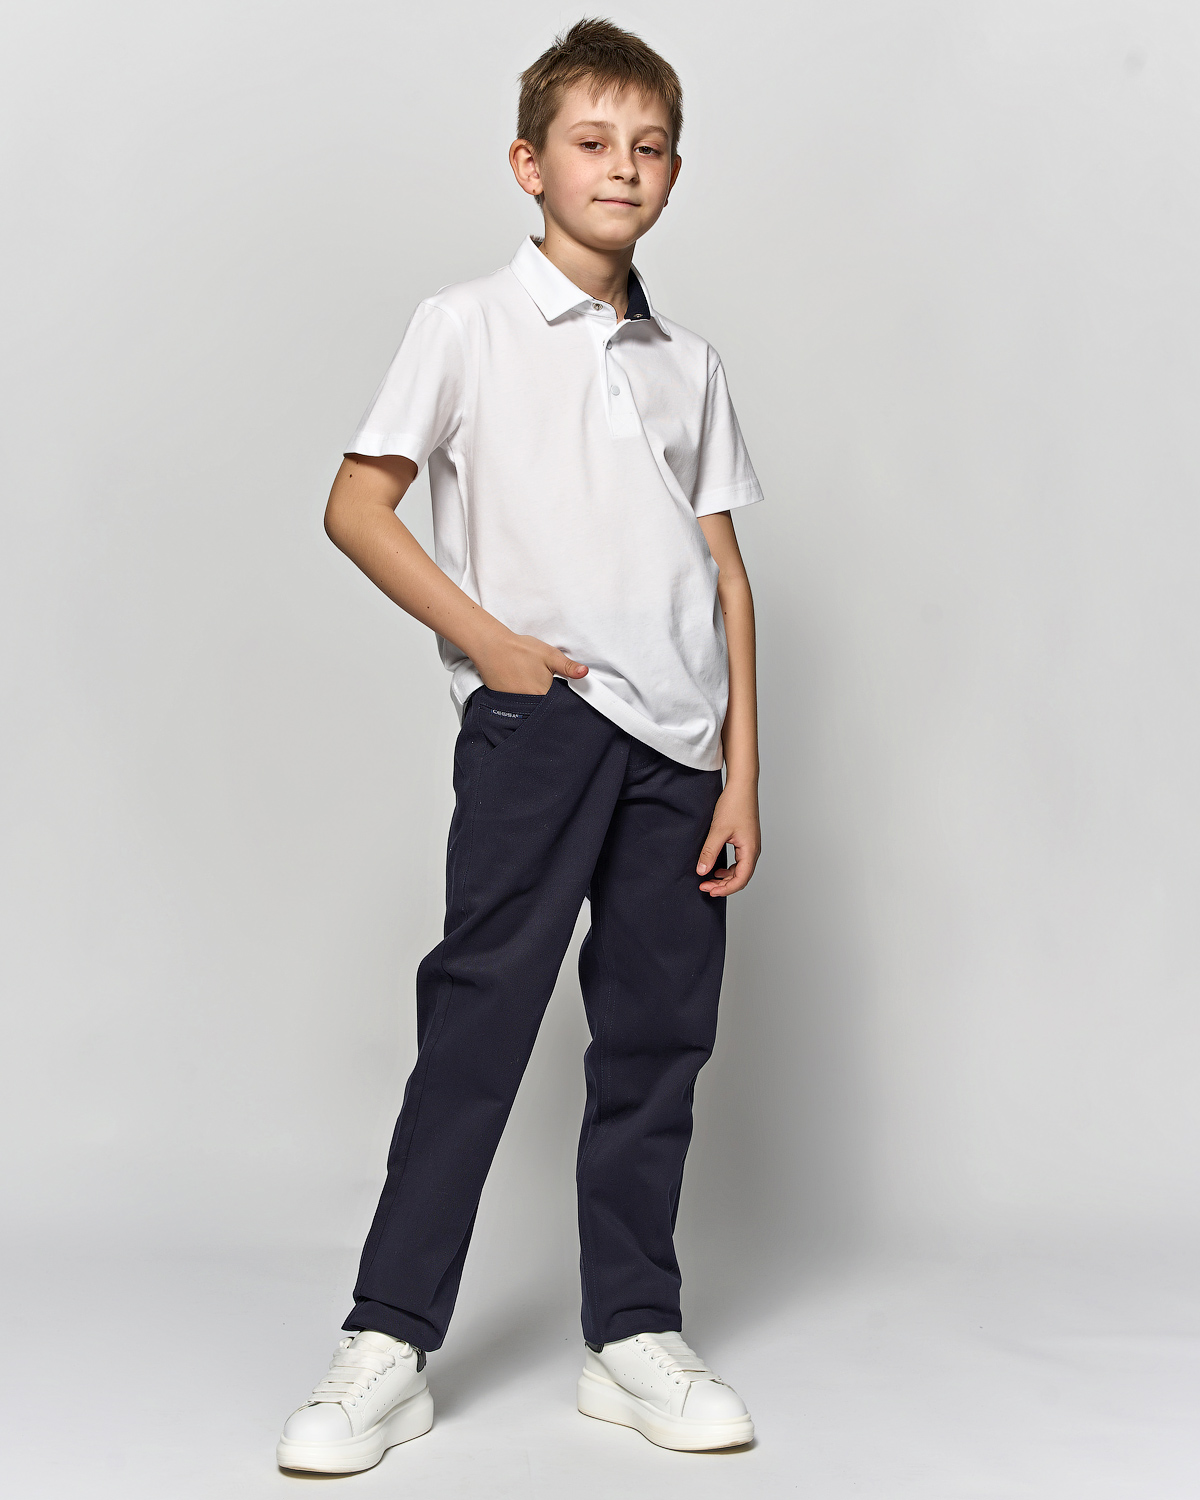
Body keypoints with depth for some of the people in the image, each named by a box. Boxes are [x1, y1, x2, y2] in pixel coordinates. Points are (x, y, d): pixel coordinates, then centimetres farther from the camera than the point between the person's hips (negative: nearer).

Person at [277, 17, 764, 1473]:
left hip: (676, 739, 5)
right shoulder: (468, 325, 4)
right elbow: (357, 504, 1)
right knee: (480, 1015, -7)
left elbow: (725, 569, 13)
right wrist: (486, 636, -9)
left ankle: (634, 1335, 18)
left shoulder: (685, 361, 16)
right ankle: (388, 1345, 2)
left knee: (659, 1028, 6)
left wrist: (742, 773, 7)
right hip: (536, 715, -4)